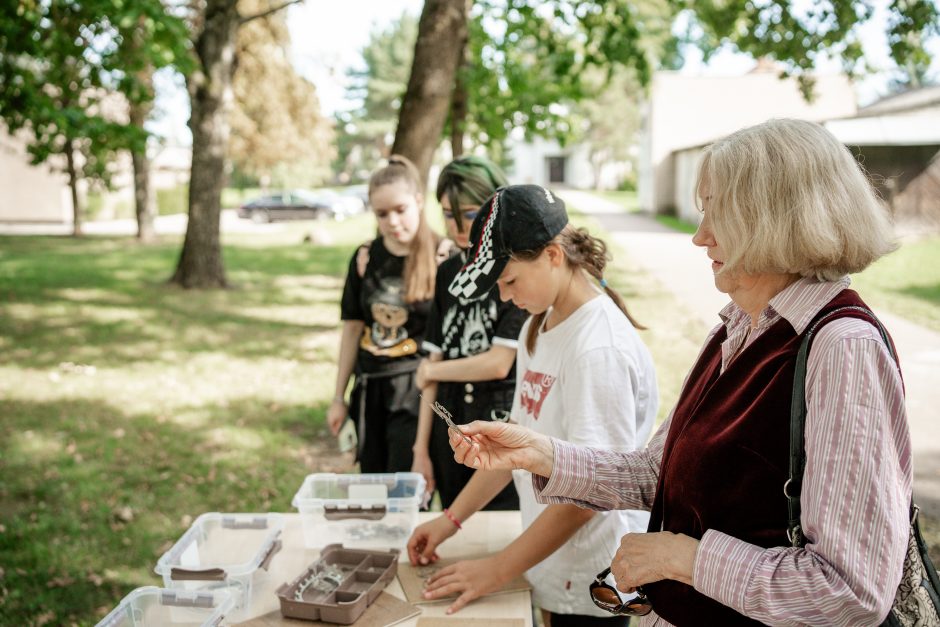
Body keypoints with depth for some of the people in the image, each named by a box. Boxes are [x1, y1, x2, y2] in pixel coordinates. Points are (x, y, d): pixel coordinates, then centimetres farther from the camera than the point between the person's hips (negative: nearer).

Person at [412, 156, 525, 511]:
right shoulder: (448, 273, 8)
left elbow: (498, 363, -15)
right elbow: (435, 360, 8)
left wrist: (429, 372, 0)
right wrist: (422, 448, 7)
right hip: (450, 430, 6)